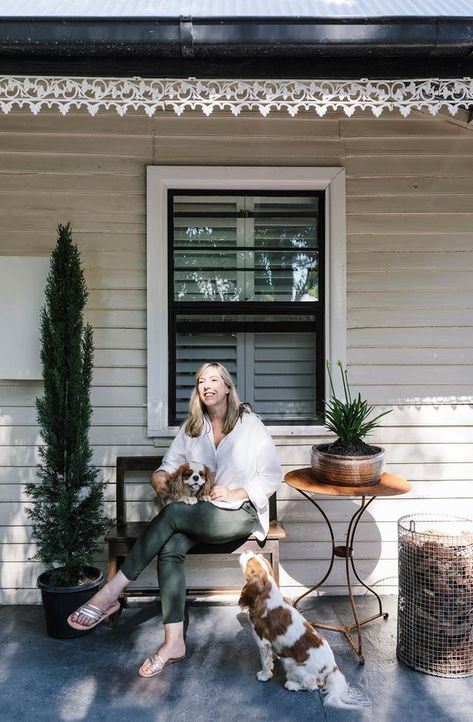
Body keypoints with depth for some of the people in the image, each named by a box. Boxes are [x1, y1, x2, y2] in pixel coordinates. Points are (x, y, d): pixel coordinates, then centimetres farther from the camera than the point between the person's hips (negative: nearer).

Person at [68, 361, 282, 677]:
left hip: (240, 513, -5)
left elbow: (272, 476, -3)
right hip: (198, 515, 5)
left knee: (172, 513, -30)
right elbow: (171, 463, 10)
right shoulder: (192, 427, 13)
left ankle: (111, 593, -26)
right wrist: (160, 476, -14)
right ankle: (174, 642, -27)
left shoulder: (251, 426, -1)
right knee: (170, 549, -29)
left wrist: (234, 493, -14)